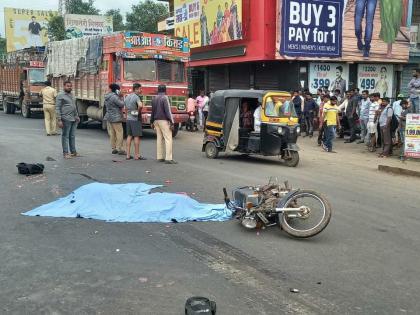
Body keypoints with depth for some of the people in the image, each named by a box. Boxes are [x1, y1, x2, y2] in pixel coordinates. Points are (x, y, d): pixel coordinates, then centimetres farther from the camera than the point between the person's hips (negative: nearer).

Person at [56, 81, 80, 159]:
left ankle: (73, 151, 17)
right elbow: (57, 108, -9)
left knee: (72, 136, 11)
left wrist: (77, 116, 22)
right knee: (65, 136, -2)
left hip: (74, 119, 7)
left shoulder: (71, 95, 18)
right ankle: (65, 153, 2)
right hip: (66, 119, -7)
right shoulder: (60, 96, -5)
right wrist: (59, 120, -15)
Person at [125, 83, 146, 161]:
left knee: (129, 136, 11)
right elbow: (140, 105, -33)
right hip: (135, 119, -8)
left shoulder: (127, 97, 12)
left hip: (128, 119, 8)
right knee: (136, 137, -2)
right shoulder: (136, 97, -14)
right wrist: (138, 111, -14)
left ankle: (128, 155, 11)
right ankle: (137, 155, 0)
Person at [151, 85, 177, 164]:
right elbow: (168, 111, -15)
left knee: (159, 138, 10)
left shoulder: (154, 99, 12)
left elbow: (152, 111, 18)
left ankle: (160, 157, 10)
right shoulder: (165, 98, -10)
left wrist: (152, 122, 26)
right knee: (168, 139, -8)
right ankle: (168, 158, -15)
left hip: (156, 120, 8)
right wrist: (171, 122, -15)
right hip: (164, 120, -8)